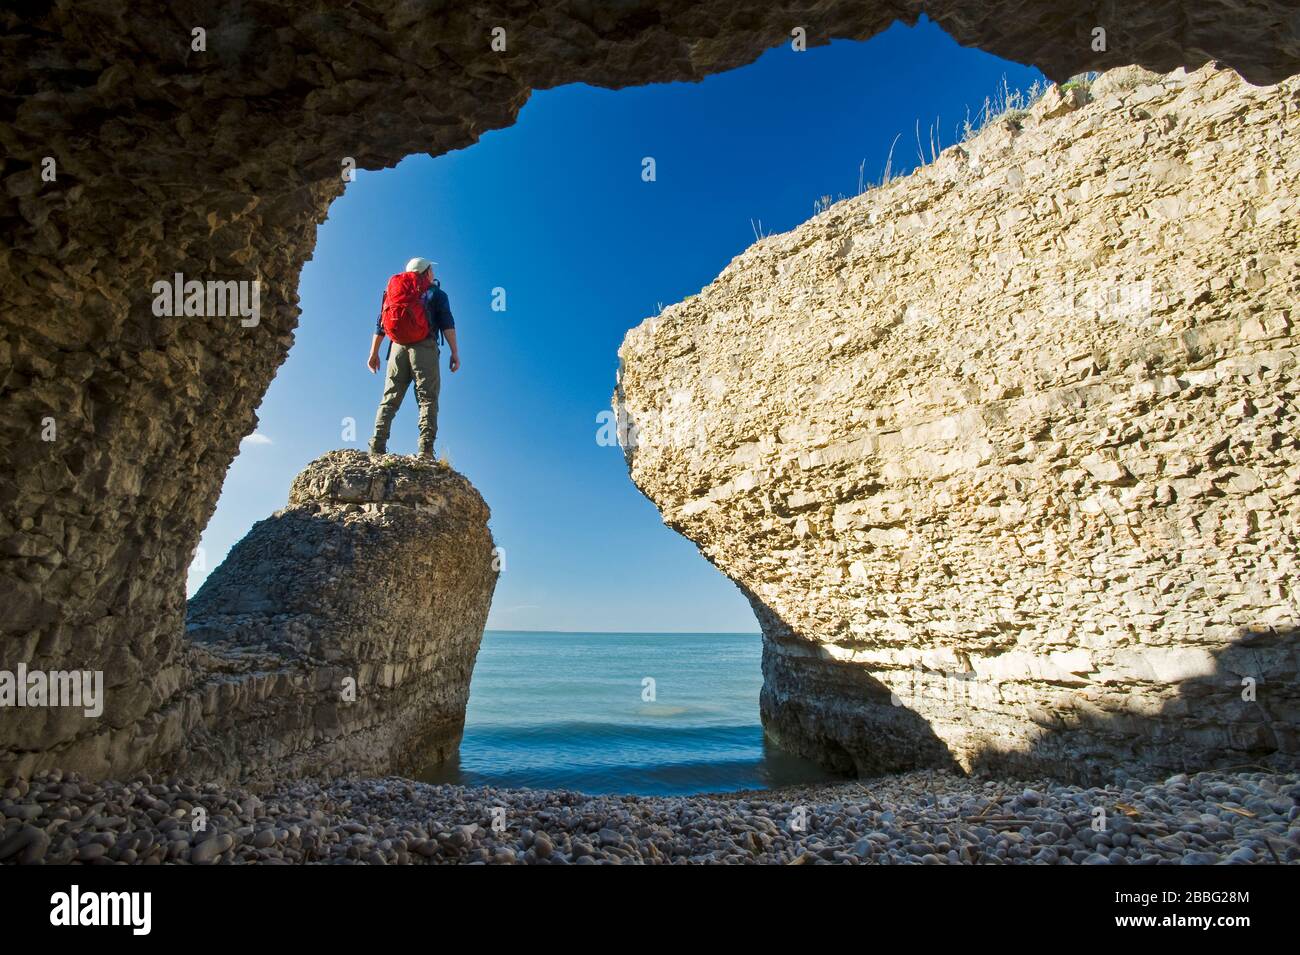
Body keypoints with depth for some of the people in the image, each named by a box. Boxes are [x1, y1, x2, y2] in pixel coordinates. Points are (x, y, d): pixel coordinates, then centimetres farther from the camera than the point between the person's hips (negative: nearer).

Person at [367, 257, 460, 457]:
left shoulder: (394, 290, 24)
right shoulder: (435, 293, 12)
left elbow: (380, 324, 19)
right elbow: (447, 324, -2)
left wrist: (374, 353, 21)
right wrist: (455, 352, -6)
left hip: (398, 347, 4)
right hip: (424, 348, -4)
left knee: (389, 399, 5)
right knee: (427, 399, -7)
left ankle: (377, 446, -6)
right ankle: (426, 450, -20)